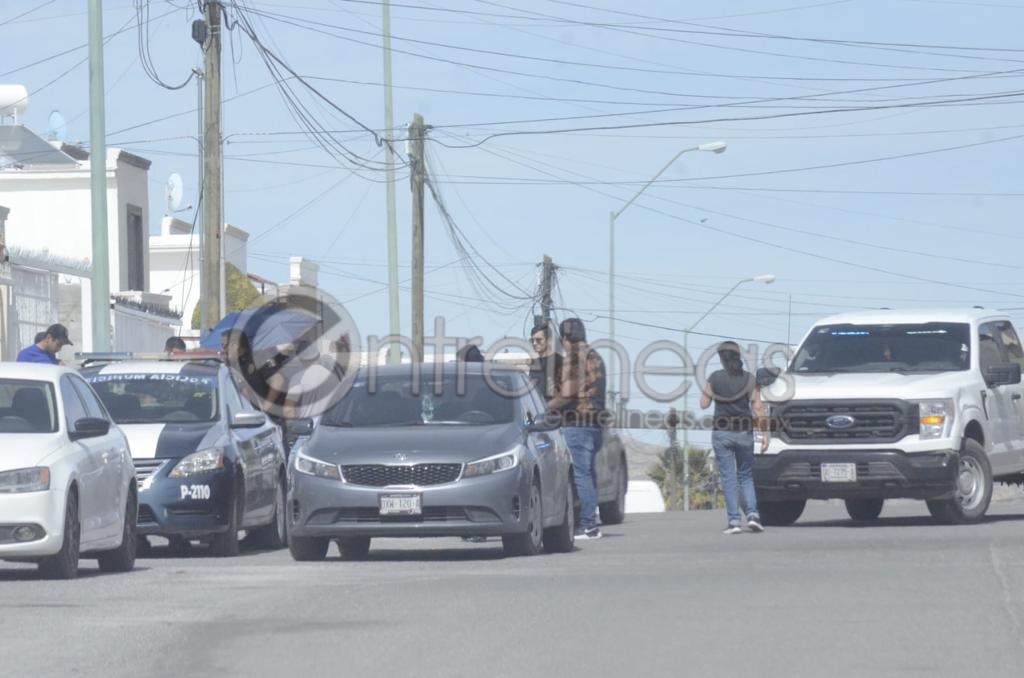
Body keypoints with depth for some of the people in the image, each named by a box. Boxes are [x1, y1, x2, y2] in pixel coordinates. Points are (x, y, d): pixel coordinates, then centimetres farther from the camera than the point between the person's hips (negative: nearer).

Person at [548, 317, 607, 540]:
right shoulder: (595, 357, 18)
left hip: (577, 423, -9)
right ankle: (591, 524, 15)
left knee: (581, 473, -8)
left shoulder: (573, 358, -12)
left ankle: (587, 525, -9)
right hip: (595, 421, 9)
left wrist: (545, 407, -5)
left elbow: (567, 394, -18)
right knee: (588, 472, 14)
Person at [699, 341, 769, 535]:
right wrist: (764, 433, -2)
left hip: (722, 432, -1)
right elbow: (758, 407, -5)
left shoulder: (715, 378, -3)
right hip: (744, 432, 1)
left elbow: (704, 404, 3)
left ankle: (734, 520, -6)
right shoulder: (749, 379, 0)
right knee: (746, 476, 13)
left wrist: (707, 390, 22)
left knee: (728, 478, 1)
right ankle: (752, 514, -5)